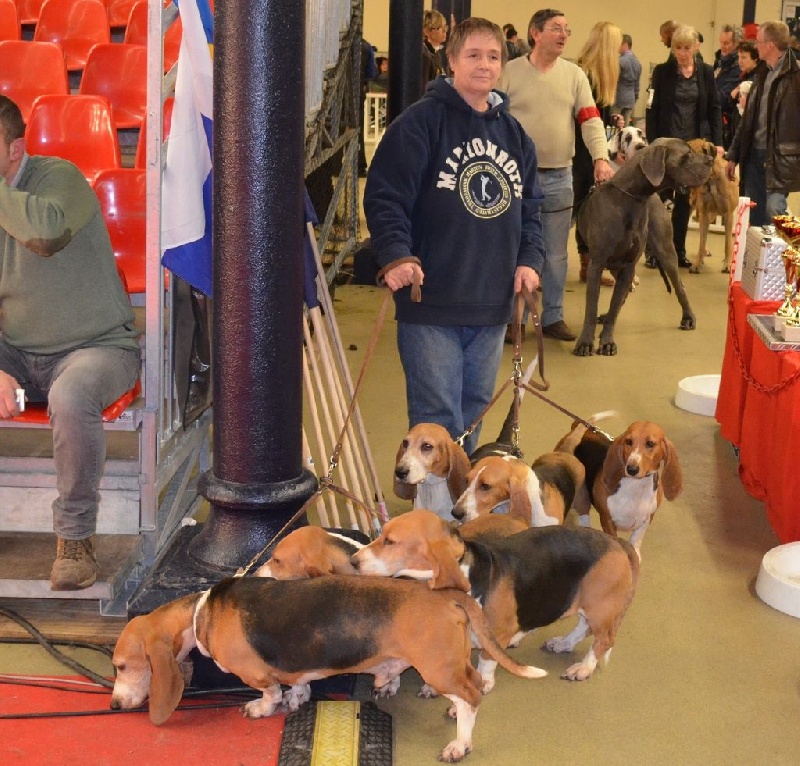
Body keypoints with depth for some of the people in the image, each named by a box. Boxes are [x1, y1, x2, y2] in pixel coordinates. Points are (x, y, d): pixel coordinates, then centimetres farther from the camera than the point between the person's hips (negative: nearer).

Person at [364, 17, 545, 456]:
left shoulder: (514, 134, 13)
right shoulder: (421, 121, -7)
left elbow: (529, 207, 19)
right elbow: (385, 195, -12)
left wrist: (529, 259, 3)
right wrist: (395, 255, -25)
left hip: (493, 305, 6)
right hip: (431, 303, -6)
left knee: (473, 412, 16)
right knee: (438, 419, -3)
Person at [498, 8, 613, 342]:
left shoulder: (574, 74, 5)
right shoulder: (510, 72, -3)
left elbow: (590, 119, -1)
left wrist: (600, 158, -17)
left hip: (559, 177, 3)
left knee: (555, 253, 10)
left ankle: (552, 317, 21)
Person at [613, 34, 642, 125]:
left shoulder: (621, 61, -12)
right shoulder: (637, 63, 13)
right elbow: (637, 85, 17)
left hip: (618, 99, -7)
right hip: (630, 100, 7)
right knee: (625, 127, 7)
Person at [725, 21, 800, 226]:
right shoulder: (762, 73, 14)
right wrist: (733, 155, 17)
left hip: (780, 158, -8)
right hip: (754, 154, 8)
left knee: (773, 213, -14)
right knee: (753, 218, 10)